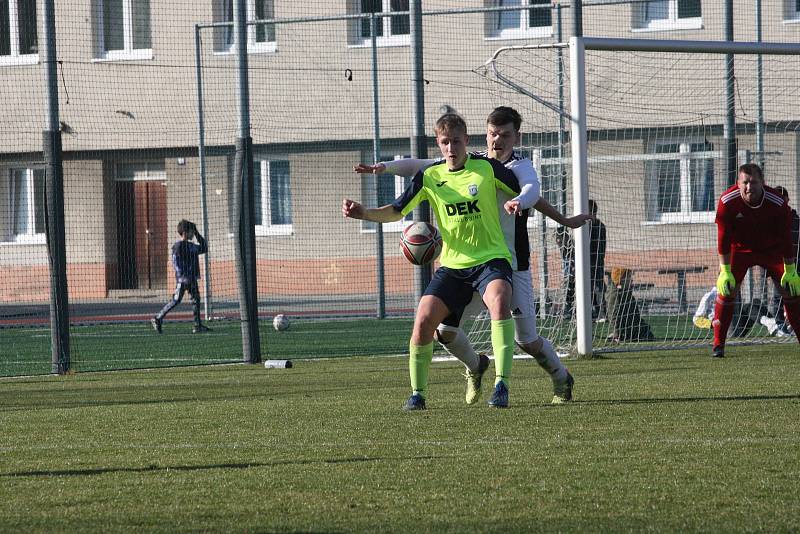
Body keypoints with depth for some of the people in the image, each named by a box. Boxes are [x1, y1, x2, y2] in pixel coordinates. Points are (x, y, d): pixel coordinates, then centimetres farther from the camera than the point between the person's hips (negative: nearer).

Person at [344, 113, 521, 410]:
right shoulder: (430, 176, 3)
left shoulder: (487, 168, -5)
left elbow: (527, 194, 7)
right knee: (424, 319, -13)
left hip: (491, 259, -3)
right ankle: (417, 393, 6)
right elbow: (396, 211, 4)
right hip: (452, 264, 3)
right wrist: (364, 213, -13)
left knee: (499, 301, -35)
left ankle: (501, 385, -33)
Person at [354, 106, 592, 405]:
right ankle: (474, 366, 27)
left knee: (527, 340, -1)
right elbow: (423, 167, 8)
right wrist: (385, 167, -7)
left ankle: (561, 379, 29)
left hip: (511, 266, -4)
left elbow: (532, 189, -31)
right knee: (444, 329, -5)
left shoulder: (519, 166, -8)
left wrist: (518, 201, -55)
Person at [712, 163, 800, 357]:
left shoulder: (777, 203, -24)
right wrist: (725, 272, -22)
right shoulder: (728, 202, -25)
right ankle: (718, 345, -7)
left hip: (772, 250, 1)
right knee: (727, 289, -14)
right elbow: (724, 238, -20)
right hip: (739, 249, -1)